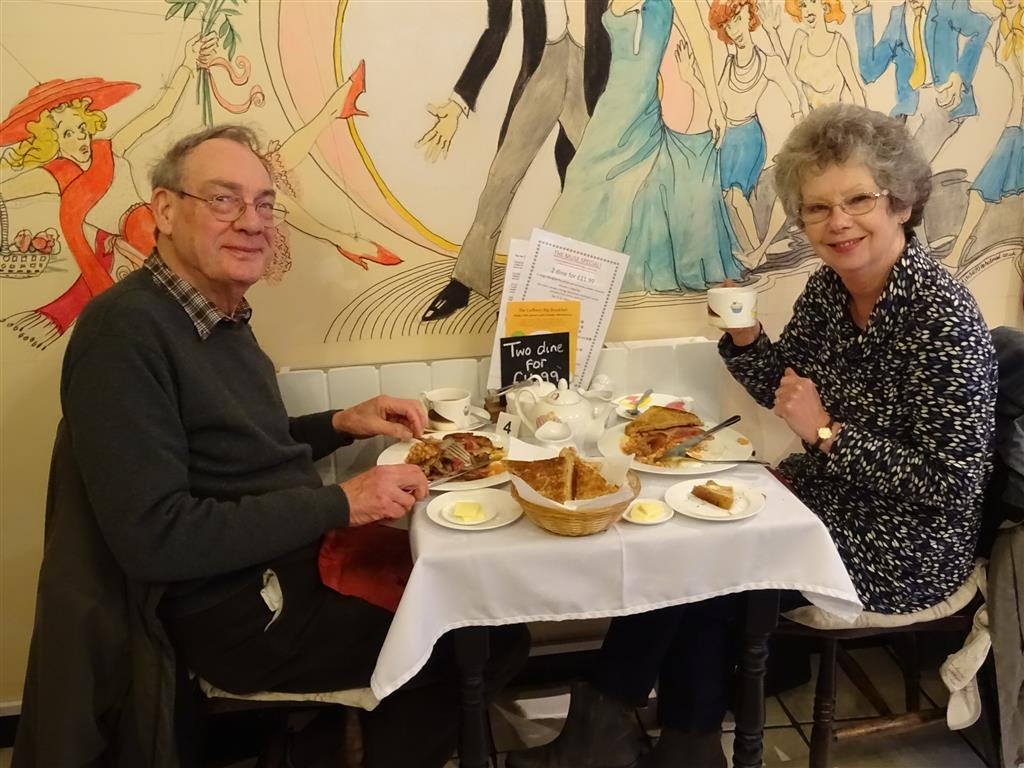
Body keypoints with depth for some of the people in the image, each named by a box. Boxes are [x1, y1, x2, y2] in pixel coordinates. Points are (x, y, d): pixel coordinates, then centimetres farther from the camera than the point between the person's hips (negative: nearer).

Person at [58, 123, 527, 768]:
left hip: (301, 557, 9)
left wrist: (343, 424, 2)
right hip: (239, 616, -9)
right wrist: (339, 504, -23)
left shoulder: (224, 315, 8)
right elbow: (152, 537, -26)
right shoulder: (126, 331, -21)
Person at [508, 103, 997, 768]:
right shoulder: (830, 288, -1)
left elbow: (951, 485, -24)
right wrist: (745, 335, -8)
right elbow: (786, 390, 11)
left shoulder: (943, 318, -24)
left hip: (903, 546, -7)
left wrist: (826, 432, -23)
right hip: (827, 498, 7)